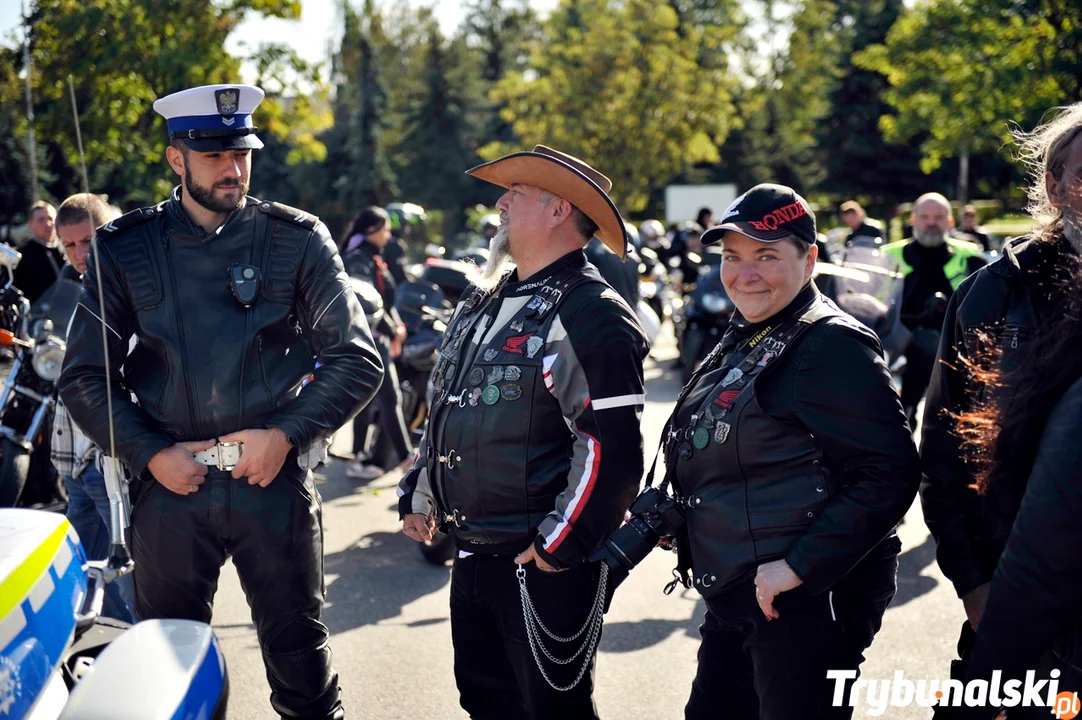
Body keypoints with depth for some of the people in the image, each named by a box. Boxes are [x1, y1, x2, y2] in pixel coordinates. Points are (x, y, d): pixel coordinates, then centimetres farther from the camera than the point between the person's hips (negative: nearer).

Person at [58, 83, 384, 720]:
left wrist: (285, 435, -10)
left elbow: (358, 359, 0)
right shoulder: (124, 249, 4)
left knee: (300, 656, 7)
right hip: (170, 482, 1)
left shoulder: (296, 240, 1)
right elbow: (85, 376, 6)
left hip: (275, 479, -1)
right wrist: (152, 453, -6)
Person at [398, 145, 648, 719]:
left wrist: (560, 544, -20)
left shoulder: (590, 316, -17)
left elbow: (612, 448, -23)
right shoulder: (482, 302, 12)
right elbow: (444, 408, 22)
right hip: (472, 557, 8)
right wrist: (418, 495, 19)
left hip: (543, 564, -8)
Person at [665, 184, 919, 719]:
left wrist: (799, 566, -24)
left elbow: (889, 474, -24)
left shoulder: (831, 345, -16)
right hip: (734, 597, 9)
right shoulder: (741, 343, 13)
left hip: (806, 603, -9)